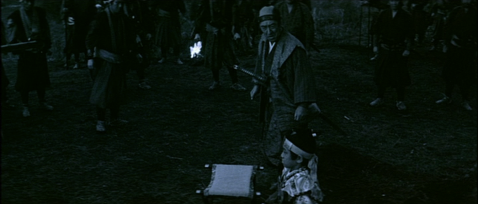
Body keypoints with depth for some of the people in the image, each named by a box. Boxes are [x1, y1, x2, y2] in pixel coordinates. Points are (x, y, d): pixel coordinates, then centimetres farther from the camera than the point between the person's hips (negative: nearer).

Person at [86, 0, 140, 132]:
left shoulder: (123, 19, 7)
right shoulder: (102, 17, -10)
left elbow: (131, 37, 21)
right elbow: (91, 37, -12)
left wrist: (135, 53, 24)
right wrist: (91, 57, -17)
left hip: (120, 60, 6)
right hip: (105, 61, -6)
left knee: (117, 90, 12)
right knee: (103, 91, -5)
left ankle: (114, 119, 23)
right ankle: (100, 121, 2)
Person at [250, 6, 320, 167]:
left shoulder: (293, 47, -25)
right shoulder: (264, 41, 1)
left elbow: (303, 77, -24)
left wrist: (302, 105, -25)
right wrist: (257, 84, 18)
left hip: (289, 105, -8)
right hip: (272, 103, 8)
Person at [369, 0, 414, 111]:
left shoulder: (406, 16, -4)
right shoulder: (383, 14, 2)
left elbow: (409, 35, -4)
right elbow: (376, 31, 7)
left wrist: (407, 49, -10)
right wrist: (375, 45, 3)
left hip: (399, 51, -2)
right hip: (385, 49, 2)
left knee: (400, 76, 0)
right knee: (381, 74, 6)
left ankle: (400, 101, 10)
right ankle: (379, 98, 19)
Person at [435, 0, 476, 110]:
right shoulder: (456, 11, 1)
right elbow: (447, 27, 5)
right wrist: (447, 43, 1)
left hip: (468, 51, -2)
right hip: (454, 47, 2)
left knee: (465, 76, 3)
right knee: (450, 73, 10)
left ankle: (465, 101, 13)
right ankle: (447, 97, 24)